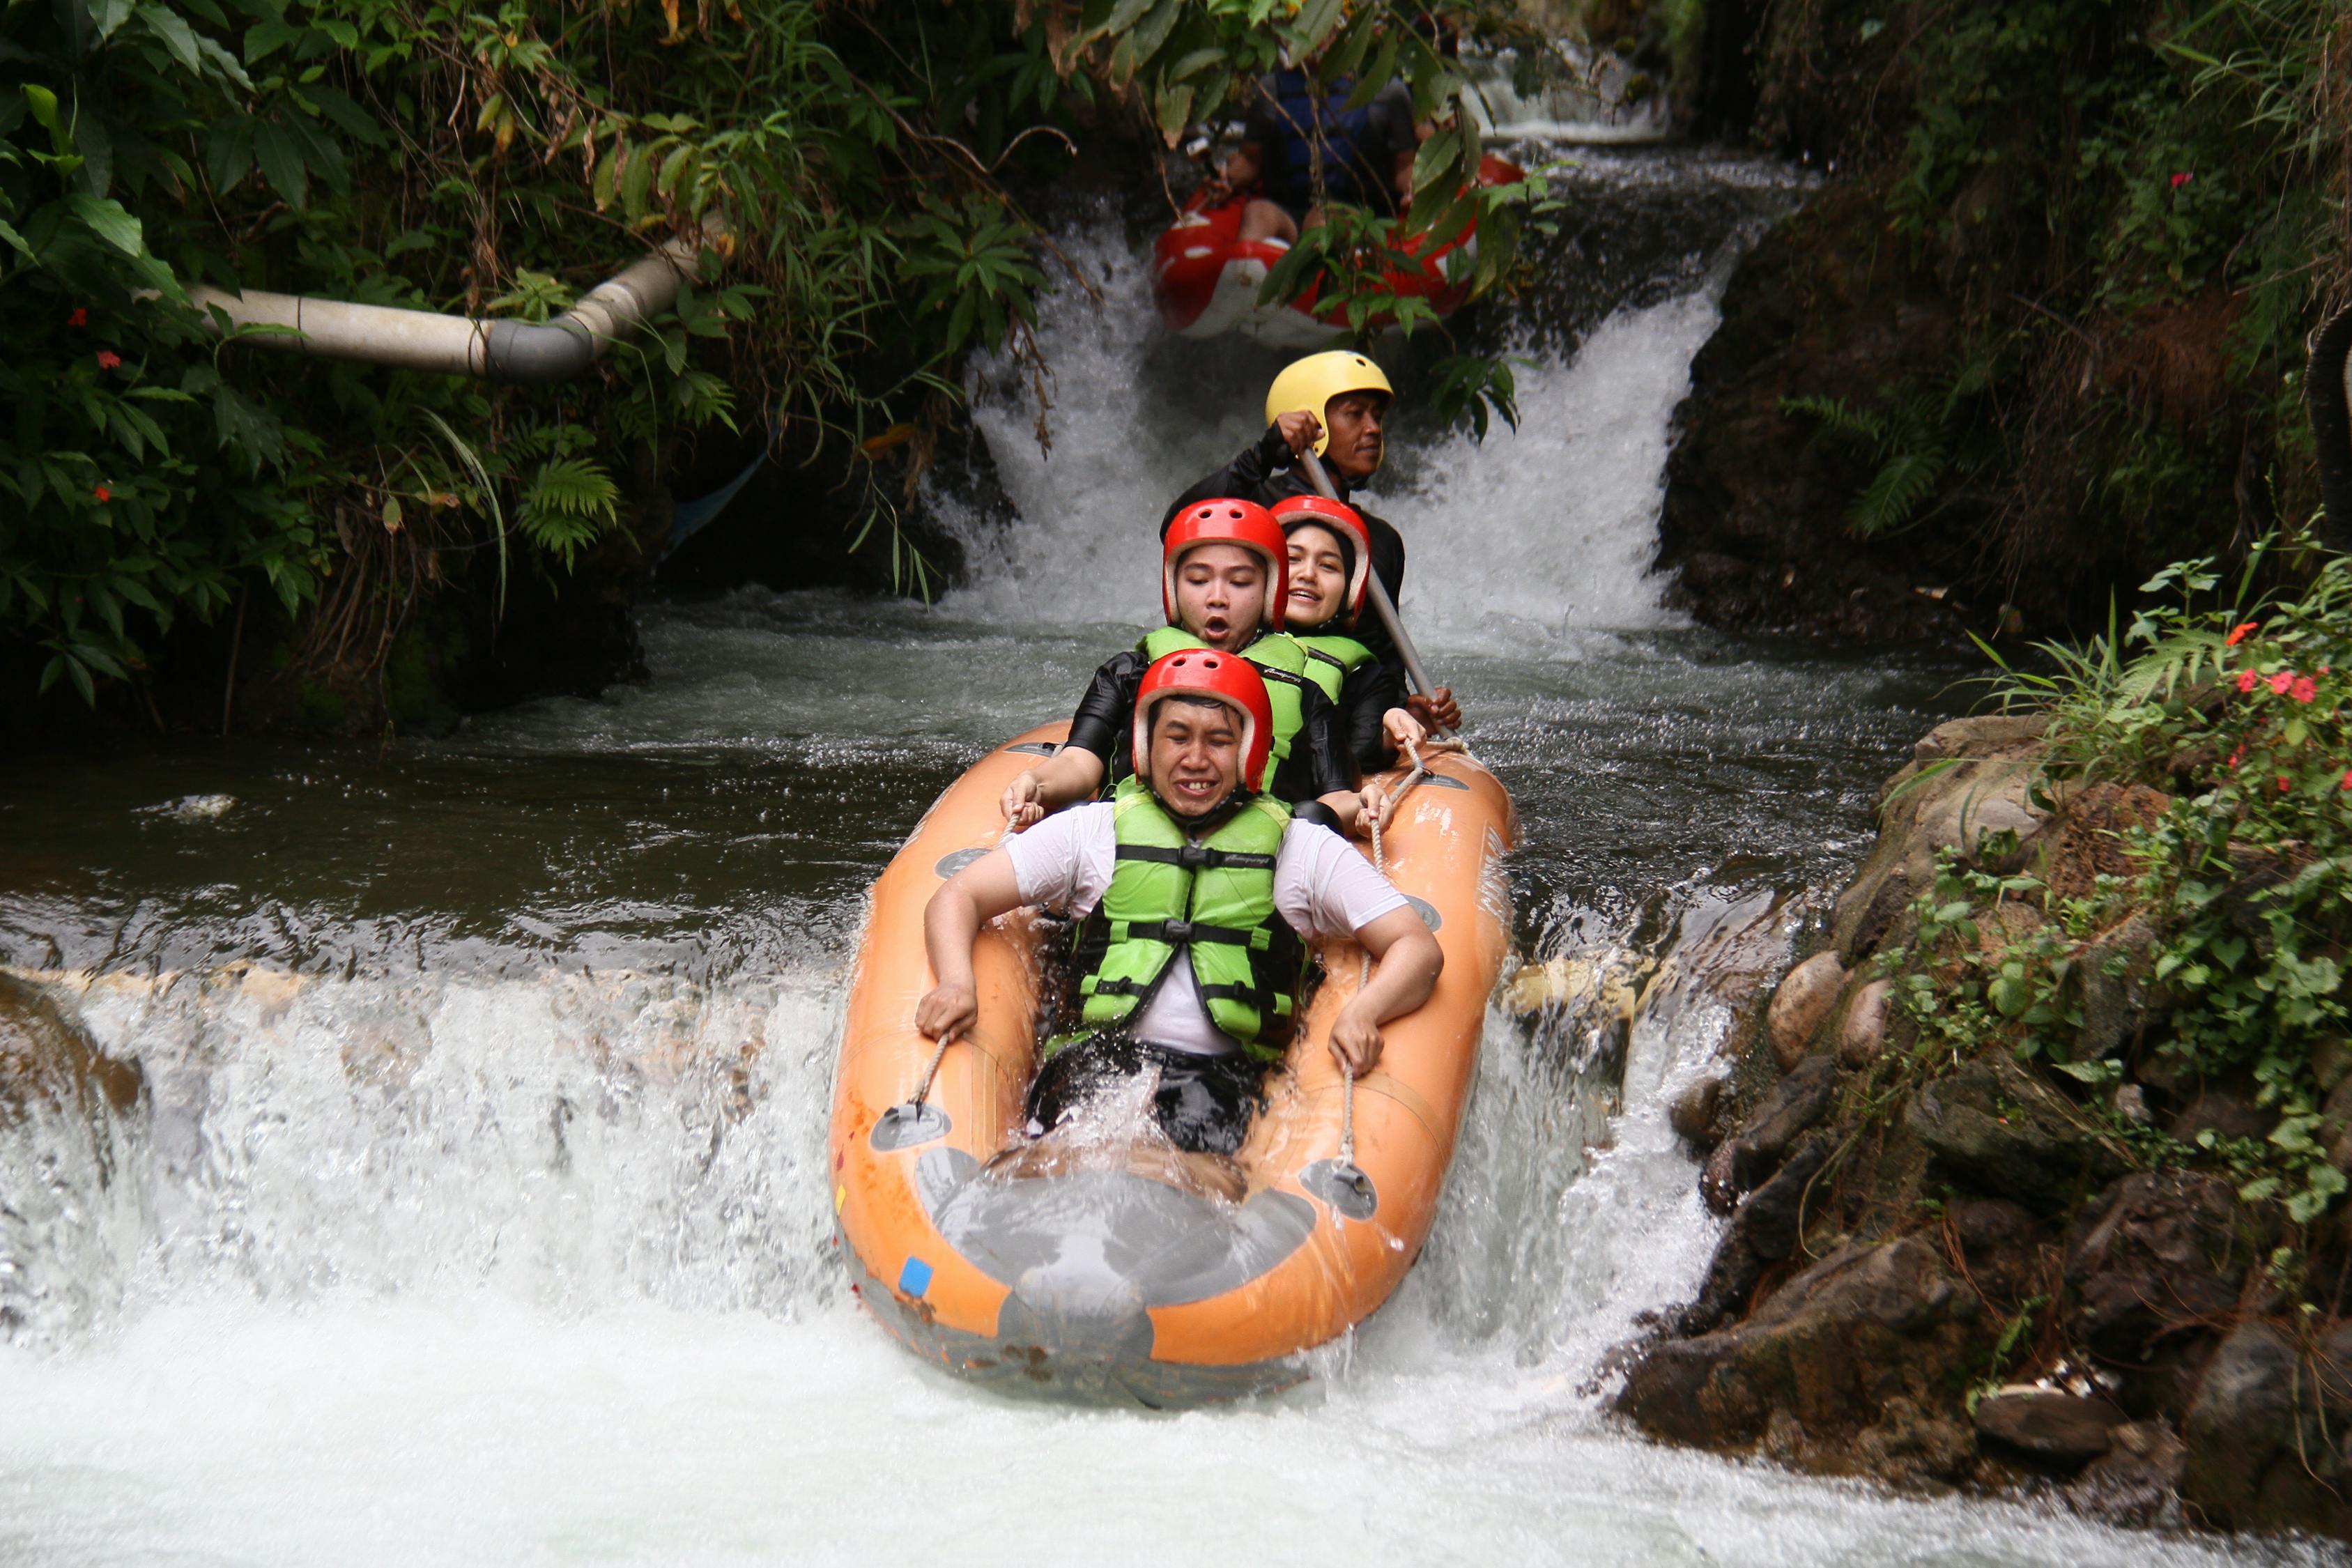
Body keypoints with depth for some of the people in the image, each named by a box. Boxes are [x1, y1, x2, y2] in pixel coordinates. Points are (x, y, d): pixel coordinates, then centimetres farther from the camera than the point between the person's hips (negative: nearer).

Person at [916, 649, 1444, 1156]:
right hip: (1099, 1056, -1)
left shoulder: (1304, 850, 15)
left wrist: (1362, 1014, -13)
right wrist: (957, 984, -7)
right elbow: (957, 898, 16)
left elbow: (1419, 949, 10)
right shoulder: (1093, 831, 18)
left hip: (1226, 1072, 1)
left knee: (1203, 1127, -37)